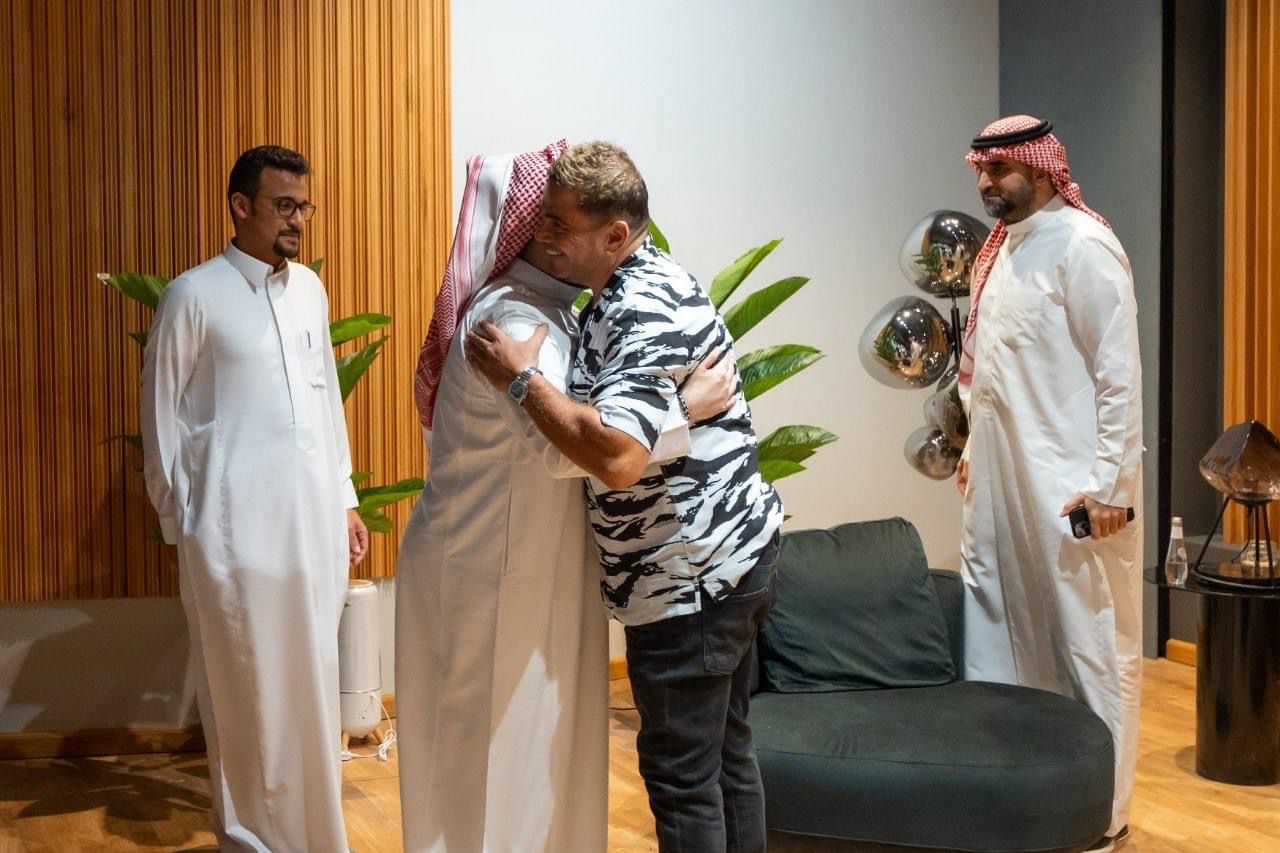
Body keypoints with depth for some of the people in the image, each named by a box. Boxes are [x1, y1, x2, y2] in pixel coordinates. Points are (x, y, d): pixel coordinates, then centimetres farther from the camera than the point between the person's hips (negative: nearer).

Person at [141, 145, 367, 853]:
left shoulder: (309, 289, 11)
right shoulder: (193, 295, -5)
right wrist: (178, 529, 1)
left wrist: (345, 499, 15)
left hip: (315, 523, 5)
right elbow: (161, 420, -1)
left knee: (311, 687, 12)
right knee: (250, 695, 5)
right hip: (237, 530, -5)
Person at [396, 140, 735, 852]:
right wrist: (686, 411, -28)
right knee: (499, 748, 6)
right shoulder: (513, 319, -21)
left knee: (542, 737, 20)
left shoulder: (552, 309, 9)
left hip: (530, 567, 9)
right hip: (492, 575, -9)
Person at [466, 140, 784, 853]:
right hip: (735, 555, 10)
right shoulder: (649, 281, 10)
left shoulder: (644, 311, -22)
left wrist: (522, 378, -25)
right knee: (727, 751, 20)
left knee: (681, 772, 4)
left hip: (689, 579, -10)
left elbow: (618, 456, -35)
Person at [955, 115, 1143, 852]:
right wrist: (972, 450, 17)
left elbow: (1119, 372, -15)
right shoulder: (1001, 247, 13)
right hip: (1001, 480, 9)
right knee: (999, 630, 15)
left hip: (1070, 485, -8)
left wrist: (1111, 481, -18)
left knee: (1092, 642, 3)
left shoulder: (1082, 245, -12)